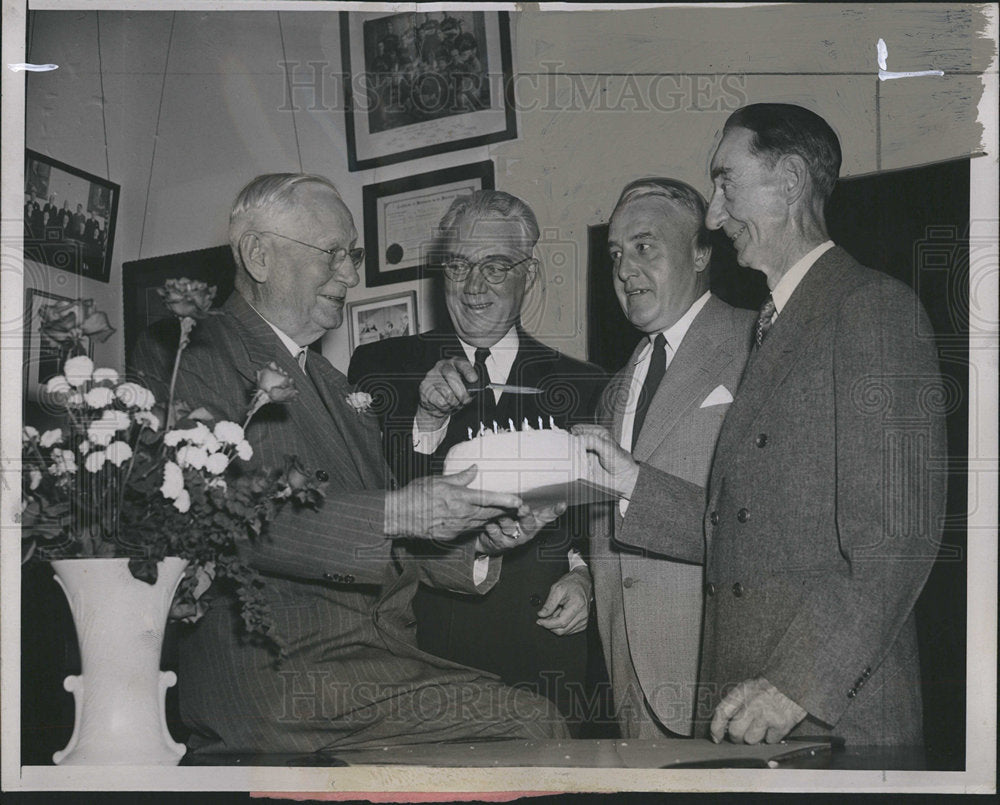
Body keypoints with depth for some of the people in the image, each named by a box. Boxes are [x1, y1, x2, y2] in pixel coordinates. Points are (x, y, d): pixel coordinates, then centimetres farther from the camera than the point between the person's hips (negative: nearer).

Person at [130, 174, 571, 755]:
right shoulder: (189, 358, -1)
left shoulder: (332, 385, 24)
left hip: (381, 652, 8)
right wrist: (395, 512, -22)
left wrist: (473, 538, 2)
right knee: (534, 725, -23)